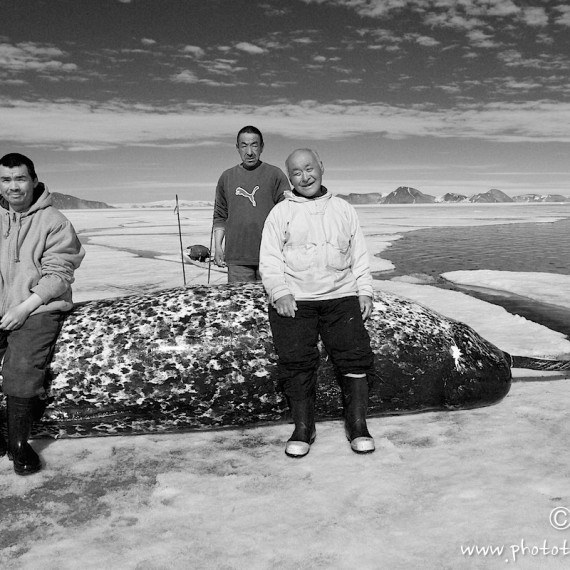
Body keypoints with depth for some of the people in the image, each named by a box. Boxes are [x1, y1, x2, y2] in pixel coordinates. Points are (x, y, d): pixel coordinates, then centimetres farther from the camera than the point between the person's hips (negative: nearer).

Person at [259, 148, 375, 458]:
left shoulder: (344, 209, 17)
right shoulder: (280, 212, 9)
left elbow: (359, 256, 17)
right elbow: (269, 259, 2)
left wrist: (365, 291, 5)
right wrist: (280, 292, -12)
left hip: (341, 296, 2)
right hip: (293, 300, -1)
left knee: (355, 355, -7)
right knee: (296, 361, -8)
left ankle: (357, 425, 4)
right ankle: (303, 429, 6)